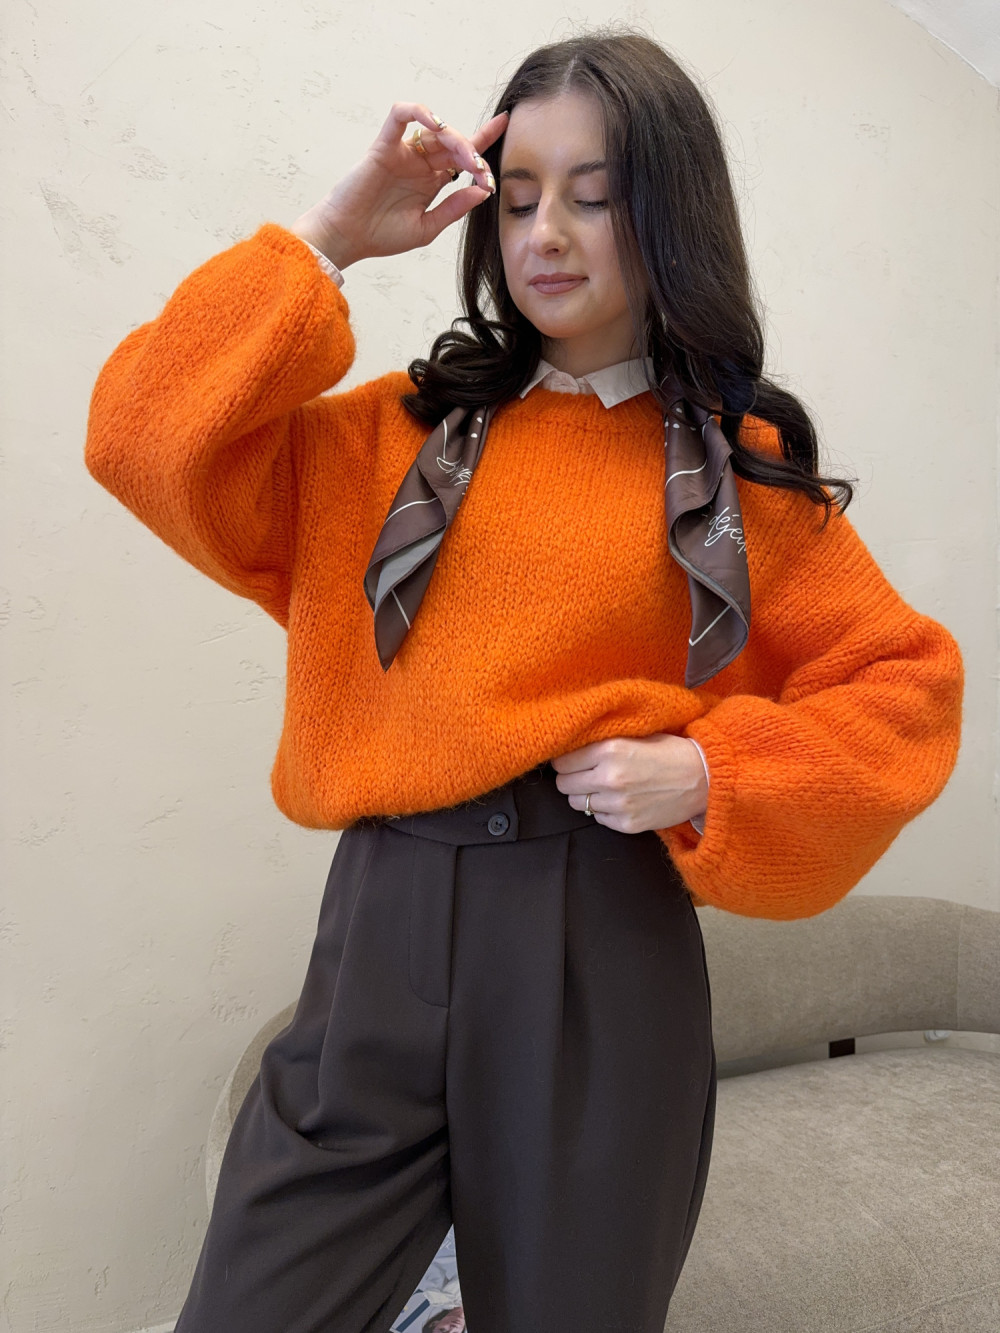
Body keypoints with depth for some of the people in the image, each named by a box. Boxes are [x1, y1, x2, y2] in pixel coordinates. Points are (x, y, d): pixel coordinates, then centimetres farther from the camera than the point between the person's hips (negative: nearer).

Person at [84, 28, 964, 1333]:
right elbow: (148, 435, 1)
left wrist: (705, 770, -10)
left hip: (603, 946, 0)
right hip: (381, 929, 2)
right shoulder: (407, 431, 9)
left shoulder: (743, 468, 4)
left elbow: (905, 686, 6)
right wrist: (326, 239, -1)